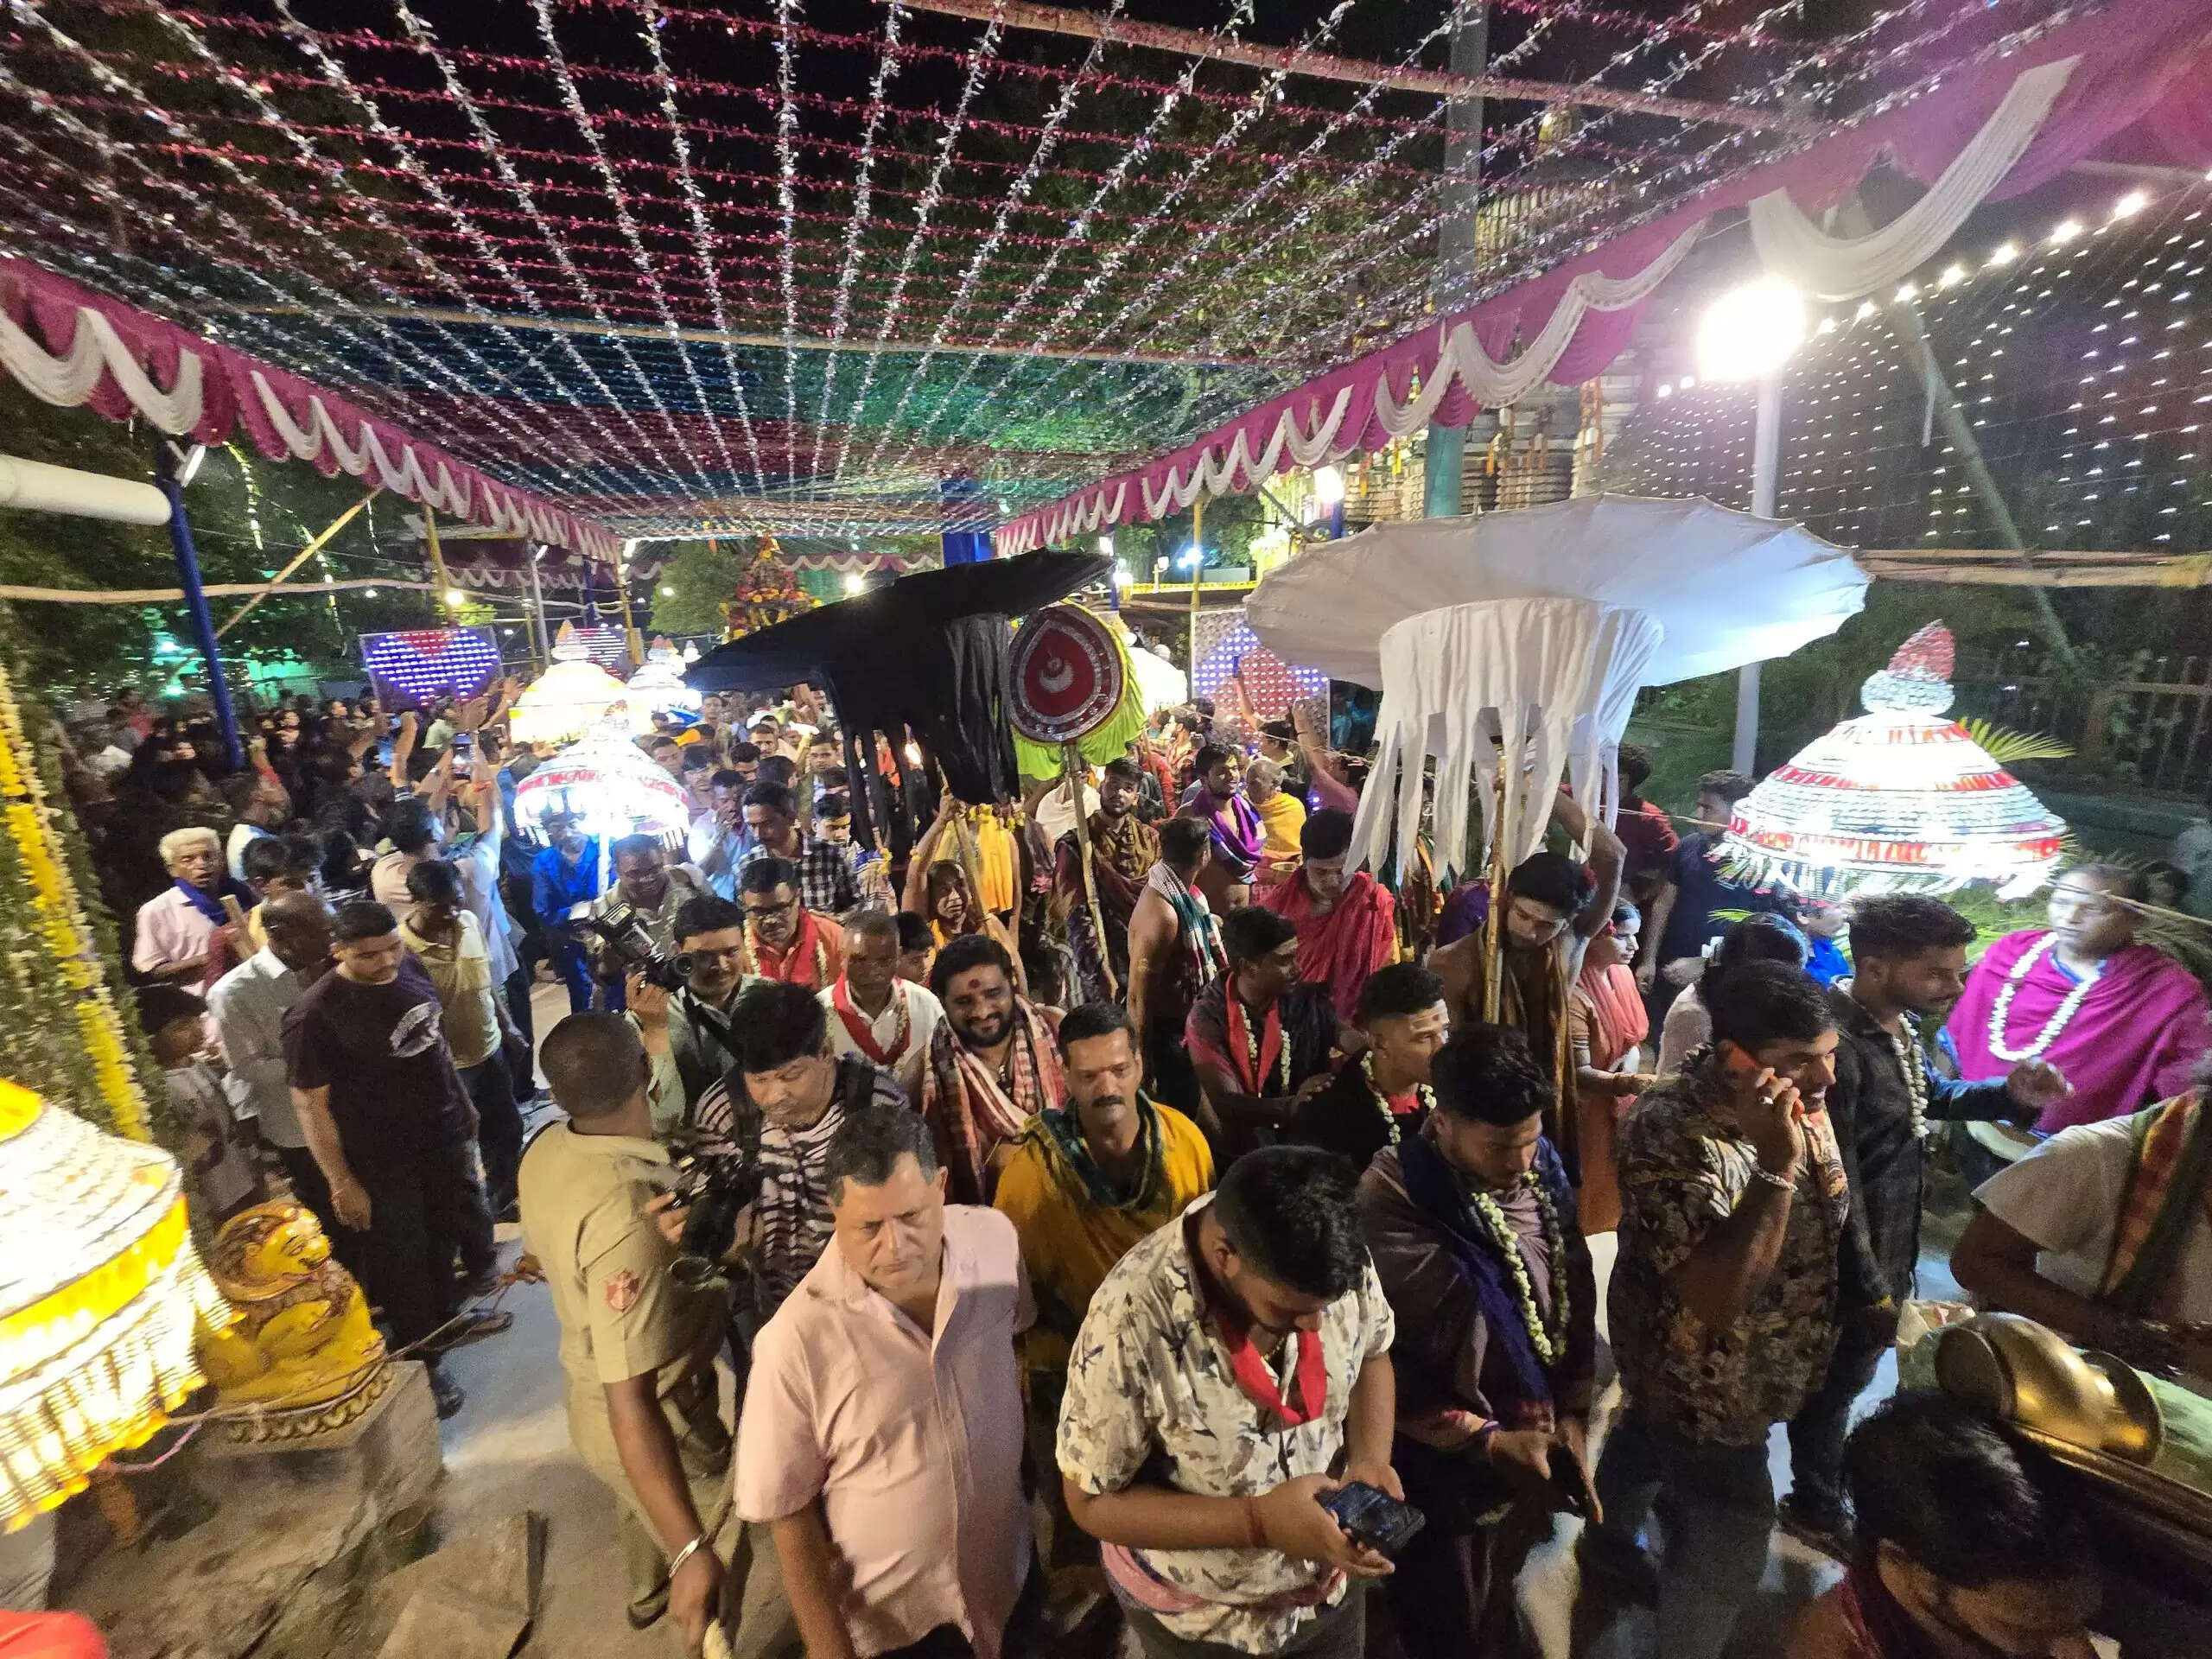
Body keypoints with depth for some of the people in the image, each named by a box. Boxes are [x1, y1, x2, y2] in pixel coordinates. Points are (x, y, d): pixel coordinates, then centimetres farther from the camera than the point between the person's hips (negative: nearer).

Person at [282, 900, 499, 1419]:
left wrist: (462, 1099, 15)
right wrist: (341, 1183, -16)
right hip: (382, 1158, -6)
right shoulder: (315, 1015, -23)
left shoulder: (409, 968, -6)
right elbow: (309, 1104, -17)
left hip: (443, 1133, 6)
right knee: (402, 1258, 11)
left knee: (446, 1231, 23)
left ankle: (442, 1318, 47)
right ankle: (421, 1363, 30)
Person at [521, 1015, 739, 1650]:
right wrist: (693, 1550, -34)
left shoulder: (544, 1152, -14)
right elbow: (632, 1406, -38)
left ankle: (648, 1594, 67)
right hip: (661, 1419, -8)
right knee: (718, 1571, 20)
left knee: (644, 1506, 39)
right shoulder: (626, 1216, -40)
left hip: (588, 1394, 9)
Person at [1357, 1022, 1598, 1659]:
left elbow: (1576, 1301, 2)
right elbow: (1377, 1365, -19)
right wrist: (1485, 1438, -18)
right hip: (1447, 1471, -5)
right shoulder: (1389, 1207, -28)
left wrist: (1573, 1417, -2)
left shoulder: (1542, 1171, -10)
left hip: (1540, 1451, 5)